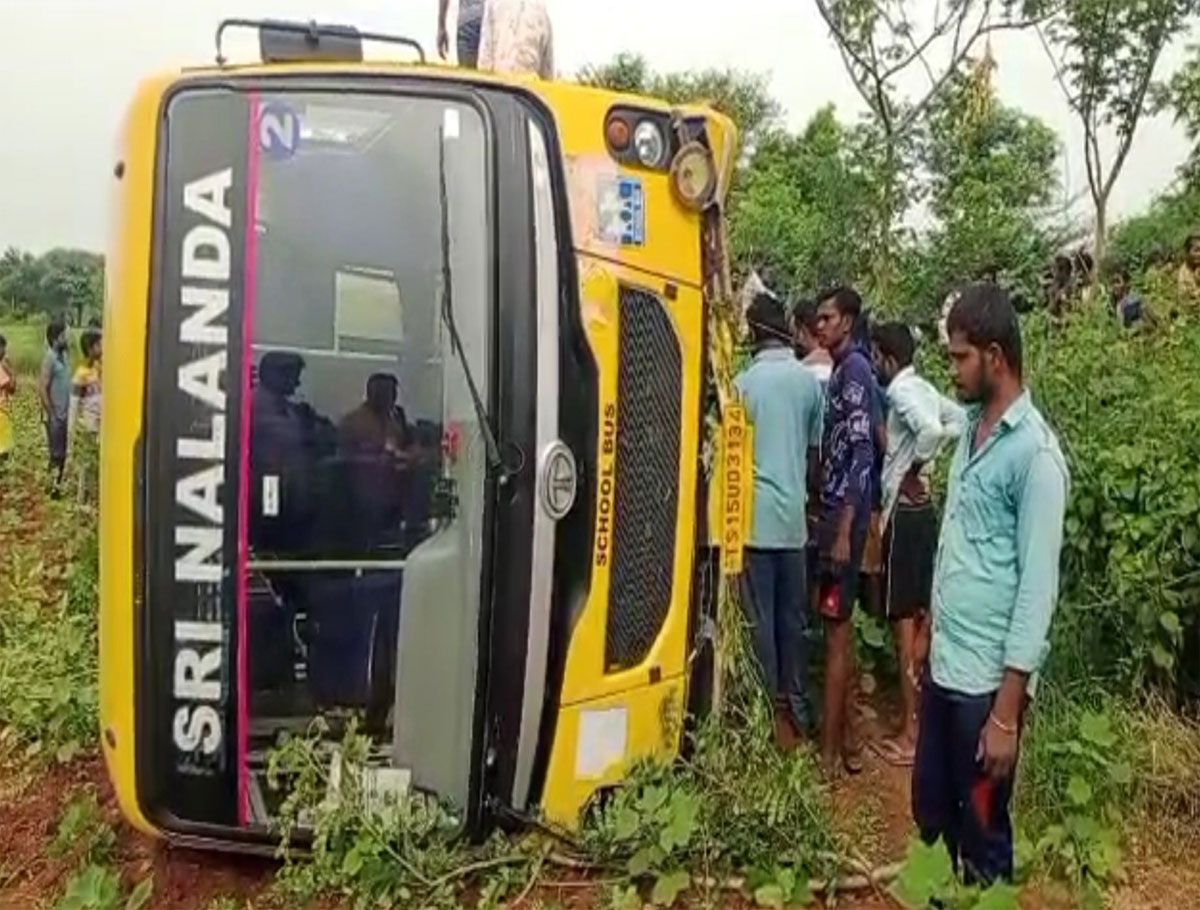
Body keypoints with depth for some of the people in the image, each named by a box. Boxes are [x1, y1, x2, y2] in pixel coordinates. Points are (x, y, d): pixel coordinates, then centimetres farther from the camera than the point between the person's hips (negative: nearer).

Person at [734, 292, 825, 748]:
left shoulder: (745, 382, -7)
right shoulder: (810, 381, 4)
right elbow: (814, 450, 11)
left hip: (757, 516, -4)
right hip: (794, 516, 4)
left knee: (760, 619, 3)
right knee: (794, 616, 12)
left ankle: (771, 710, 10)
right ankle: (797, 709, 21)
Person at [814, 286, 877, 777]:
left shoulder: (855, 370, -11)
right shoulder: (841, 372, 17)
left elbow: (862, 453, -19)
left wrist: (844, 531, -22)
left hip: (844, 516, -10)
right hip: (833, 511, 10)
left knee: (836, 629, -3)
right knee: (840, 626, 14)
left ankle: (829, 751, 6)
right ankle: (849, 740, 24)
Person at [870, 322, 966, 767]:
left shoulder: (901, 391, -15)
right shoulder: (921, 387, 12)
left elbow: (932, 429, -32)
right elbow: (959, 421, 15)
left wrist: (912, 469, -16)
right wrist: (923, 462, 8)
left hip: (905, 512, -10)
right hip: (922, 509, 10)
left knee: (904, 620, -4)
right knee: (921, 616, 15)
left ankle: (908, 734, 4)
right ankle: (917, 716, 26)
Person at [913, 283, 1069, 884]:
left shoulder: (1035, 452, -15)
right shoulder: (970, 429, 9)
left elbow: (1038, 588, -17)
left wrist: (1007, 711, -17)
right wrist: (934, 642, 15)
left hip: (987, 682, -7)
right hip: (943, 668, 7)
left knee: (982, 839, 11)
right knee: (930, 818, 21)